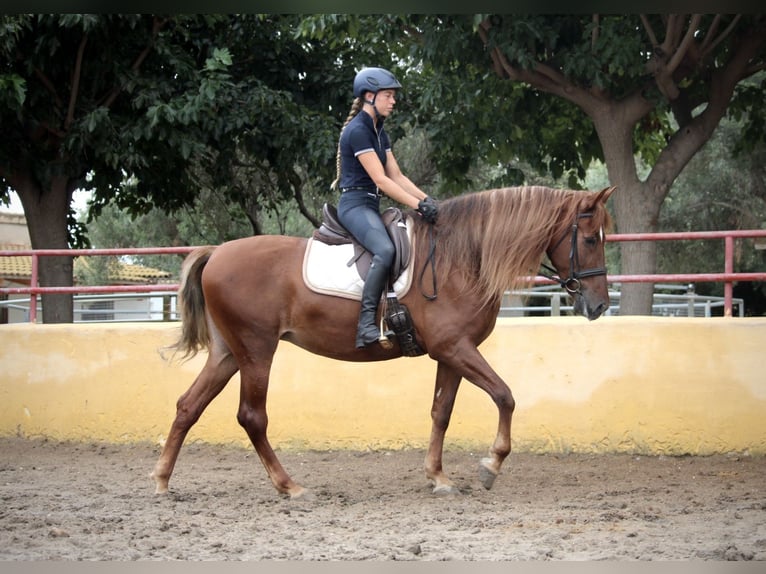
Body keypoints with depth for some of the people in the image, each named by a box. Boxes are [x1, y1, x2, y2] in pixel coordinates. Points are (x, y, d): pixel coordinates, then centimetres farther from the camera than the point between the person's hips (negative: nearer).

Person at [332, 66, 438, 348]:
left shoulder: (379, 132, 17)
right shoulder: (357, 131, -13)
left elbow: (397, 176, 16)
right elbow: (380, 179, -18)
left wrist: (427, 200, 2)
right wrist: (418, 205, -20)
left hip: (373, 207, 11)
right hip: (355, 205, -11)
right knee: (386, 250, -34)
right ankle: (366, 323, -37)